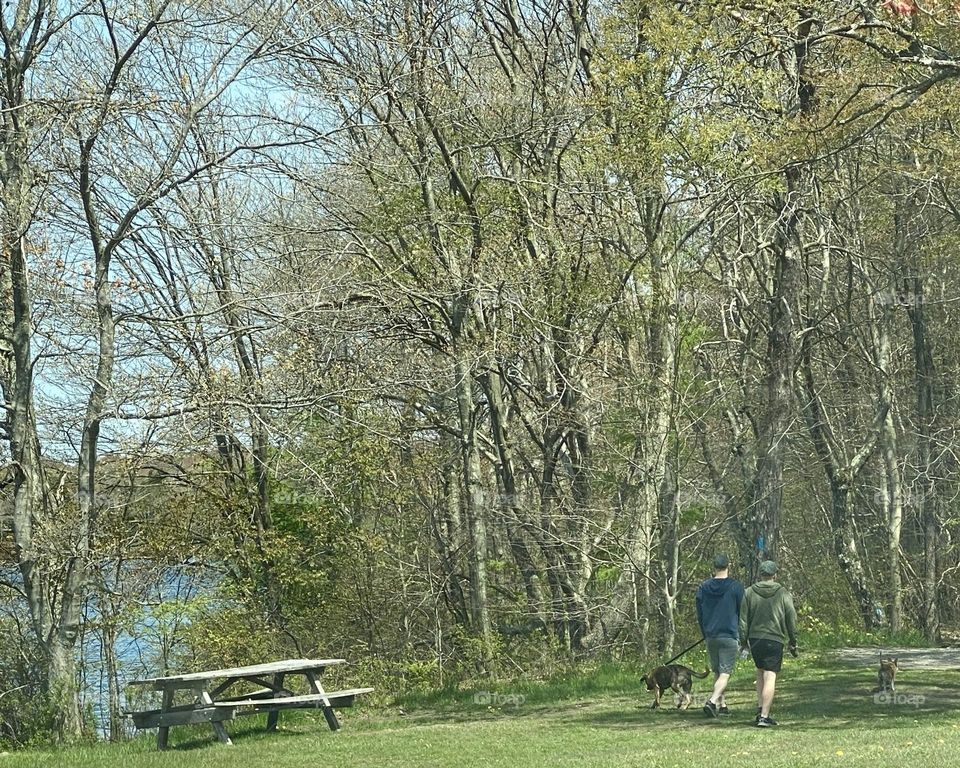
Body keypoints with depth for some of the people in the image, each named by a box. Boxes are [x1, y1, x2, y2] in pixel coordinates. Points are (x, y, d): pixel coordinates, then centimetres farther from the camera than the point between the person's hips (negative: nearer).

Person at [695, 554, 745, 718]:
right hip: (729, 636, -4)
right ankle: (712, 702, -24)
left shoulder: (703, 588, 5)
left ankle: (722, 705, 22)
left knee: (717, 673, 17)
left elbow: (699, 615, 11)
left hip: (710, 637, 4)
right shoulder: (736, 587, -7)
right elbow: (743, 613, -1)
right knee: (725, 674, -6)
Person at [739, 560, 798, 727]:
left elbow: (743, 619, 3)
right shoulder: (783, 594, -1)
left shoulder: (749, 592, 3)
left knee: (760, 672, 22)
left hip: (754, 638, 3)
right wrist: (793, 642, 10)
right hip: (774, 640, -3)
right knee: (770, 677, -4)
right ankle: (764, 716, -10)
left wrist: (743, 640, 10)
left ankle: (760, 709, 15)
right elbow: (791, 620, 2)